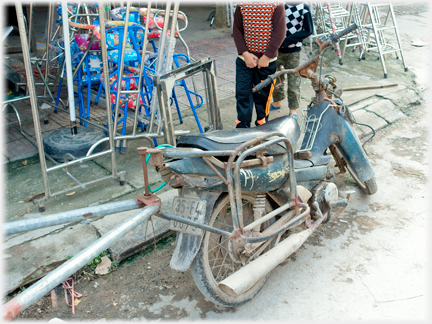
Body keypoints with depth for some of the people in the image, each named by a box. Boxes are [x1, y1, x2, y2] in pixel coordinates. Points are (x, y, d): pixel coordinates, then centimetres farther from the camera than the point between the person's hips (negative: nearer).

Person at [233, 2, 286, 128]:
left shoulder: (277, 6, -8)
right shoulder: (241, 6, 0)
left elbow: (279, 33, -11)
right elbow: (237, 30, 1)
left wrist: (267, 56, -15)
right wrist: (245, 53, -11)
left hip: (267, 61, -2)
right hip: (244, 60, 2)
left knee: (263, 95, 10)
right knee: (242, 93, 2)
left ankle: (261, 126, 29)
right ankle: (242, 127, 15)